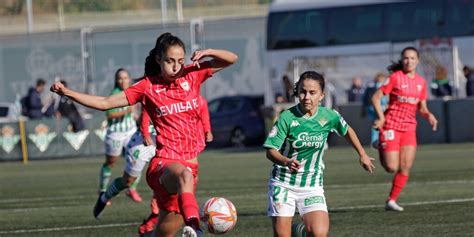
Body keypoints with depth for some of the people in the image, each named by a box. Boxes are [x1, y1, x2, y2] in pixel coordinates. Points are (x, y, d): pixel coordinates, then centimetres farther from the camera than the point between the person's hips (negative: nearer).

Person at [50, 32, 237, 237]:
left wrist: (206, 53, -7)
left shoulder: (192, 75, 8)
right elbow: (104, 103, 2)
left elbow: (231, 59, 12)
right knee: (184, 174, -43)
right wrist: (67, 92, -6)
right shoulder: (148, 87, 0)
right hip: (163, 163, -5)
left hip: (190, 164, 5)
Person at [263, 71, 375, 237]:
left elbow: (347, 130, 17)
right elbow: (271, 151, -14)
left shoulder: (329, 116, -5)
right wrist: (286, 161, -34)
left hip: (312, 185, 1)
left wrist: (362, 155, 25)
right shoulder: (287, 117, -13)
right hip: (283, 183, -1)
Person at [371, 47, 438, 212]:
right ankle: (382, 150, 23)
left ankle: (391, 201, 9)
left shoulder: (421, 82, 9)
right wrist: (381, 118, -15)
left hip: (409, 128, 5)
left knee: (405, 168, -2)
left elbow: (422, 108, 15)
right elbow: (376, 97, -6)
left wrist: (429, 116, -6)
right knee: (392, 168, -11)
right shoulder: (396, 77, -6)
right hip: (391, 126, -5)